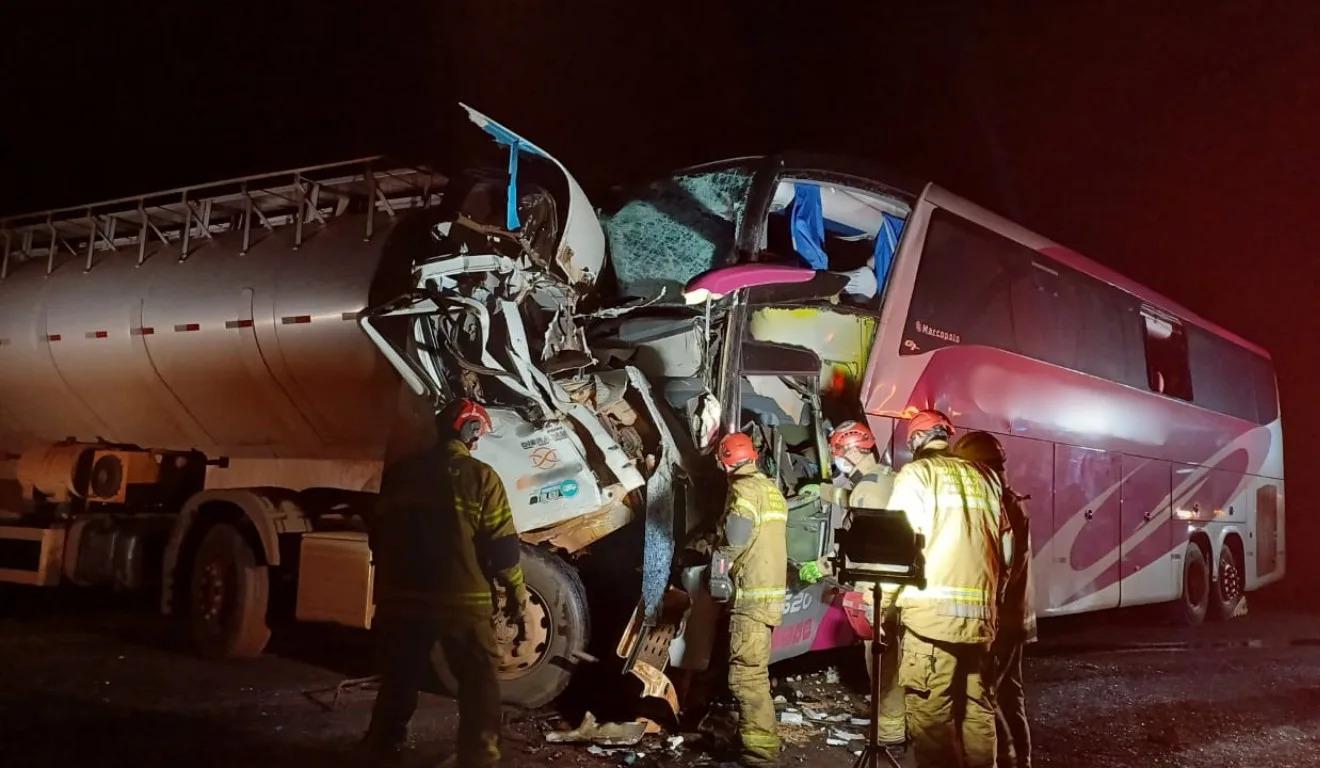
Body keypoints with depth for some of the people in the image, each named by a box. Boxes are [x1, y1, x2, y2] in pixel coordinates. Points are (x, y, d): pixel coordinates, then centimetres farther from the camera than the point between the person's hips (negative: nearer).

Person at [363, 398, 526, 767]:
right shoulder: (480, 477, -7)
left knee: (399, 680, 17)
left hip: (401, 597, 4)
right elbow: (501, 544, -8)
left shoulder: (398, 473, 7)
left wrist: (388, 585, 26)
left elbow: (378, 536, 14)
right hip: (463, 599, -4)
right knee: (479, 684, 7)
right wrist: (516, 592, 3)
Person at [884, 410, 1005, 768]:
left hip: (934, 609, -6)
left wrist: (884, 603, 1)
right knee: (979, 709, 13)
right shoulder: (985, 477, 16)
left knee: (931, 714, -4)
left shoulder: (917, 473, 1)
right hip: (981, 612, 6)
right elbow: (1002, 545, 14)